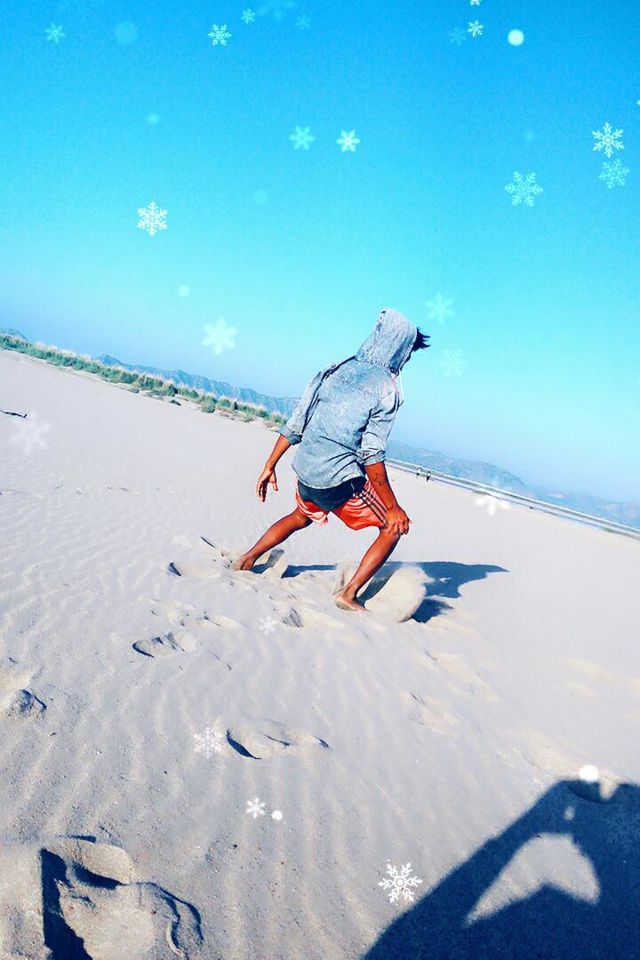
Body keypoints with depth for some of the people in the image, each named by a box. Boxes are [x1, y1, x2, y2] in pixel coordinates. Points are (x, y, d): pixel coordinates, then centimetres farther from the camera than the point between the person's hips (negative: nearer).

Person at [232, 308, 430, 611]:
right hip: (341, 483, -6)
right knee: (393, 527, 13)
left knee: (301, 517, 36)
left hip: (306, 474, 7)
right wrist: (392, 507, -11)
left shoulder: (333, 371, 7)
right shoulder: (386, 389, -11)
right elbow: (372, 456, -17)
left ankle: (247, 559, 36)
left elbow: (294, 426, 7)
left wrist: (269, 466, 15)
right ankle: (349, 593, 7)